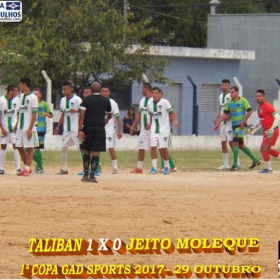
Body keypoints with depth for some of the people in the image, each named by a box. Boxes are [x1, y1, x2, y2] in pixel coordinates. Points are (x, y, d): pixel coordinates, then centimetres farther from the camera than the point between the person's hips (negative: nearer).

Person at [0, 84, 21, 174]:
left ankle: (18, 167, -4)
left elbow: (18, 113, 7)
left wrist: (17, 124, -5)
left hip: (14, 127, 1)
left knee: (16, 146, -4)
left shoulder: (17, 100, 0)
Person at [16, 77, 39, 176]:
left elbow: (34, 115, -13)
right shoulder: (22, 96, 13)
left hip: (28, 128, -8)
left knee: (29, 148, -2)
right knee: (19, 147, 8)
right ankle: (27, 167, 18)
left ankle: (27, 169, -1)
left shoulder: (33, 97, -10)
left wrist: (30, 129, -17)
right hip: (20, 127, 8)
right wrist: (17, 125, 13)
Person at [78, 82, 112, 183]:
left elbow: (82, 115, -9)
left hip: (88, 128, 0)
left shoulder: (87, 100, 1)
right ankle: (92, 175, -6)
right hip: (100, 128, 0)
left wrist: (80, 130, -9)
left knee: (86, 151, 11)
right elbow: (110, 115, 21)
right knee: (95, 152, -1)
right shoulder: (106, 101, 6)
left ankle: (85, 175, 12)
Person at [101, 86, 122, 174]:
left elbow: (118, 117, -4)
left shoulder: (112, 103, -3)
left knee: (111, 148, -3)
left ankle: (115, 167, 3)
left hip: (109, 130, -3)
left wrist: (119, 131, -9)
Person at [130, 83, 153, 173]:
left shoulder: (154, 100, -10)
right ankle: (139, 167, 12)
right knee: (141, 148, 7)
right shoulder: (142, 100, 15)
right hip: (143, 128, 8)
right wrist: (133, 125, 15)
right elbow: (139, 114, 20)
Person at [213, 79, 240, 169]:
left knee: (231, 142, -12)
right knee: (223, 143, 8)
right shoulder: (220, 96, 17)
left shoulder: (231, 96, -8)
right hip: (222, 122, 8)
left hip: (230, 122, -8)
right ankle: (225, 164, 15)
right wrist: (216, 118, 10)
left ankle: (237, 163, -8)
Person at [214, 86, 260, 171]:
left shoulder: (243, 100, -7)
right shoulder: (229, 102, 12)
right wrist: (218, 124, 7)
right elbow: (225, 114, 14)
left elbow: (249, 111, -10)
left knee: (235, 143, -14)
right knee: (241, 145, 12)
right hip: (234, 125, 8)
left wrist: (243, 122, -17)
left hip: (240, 125, -8)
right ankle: (255, 160, 23)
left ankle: (235, 165, -11)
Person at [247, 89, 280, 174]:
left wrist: (272, 129, -31)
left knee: (263, 149, -6)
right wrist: (252, 128, 18)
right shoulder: (259, 107, 11)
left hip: (272, 131, -10)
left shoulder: (267, 106, -17)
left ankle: (269, 169, 5)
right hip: (266, 131, 10)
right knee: (267, 149, 17)